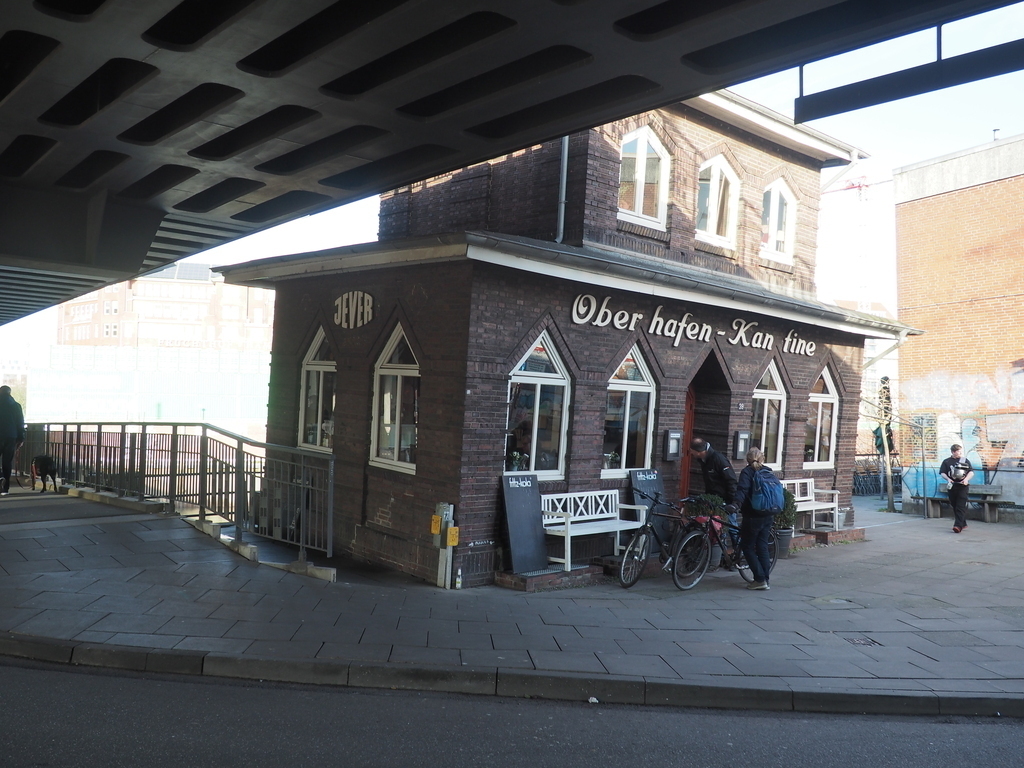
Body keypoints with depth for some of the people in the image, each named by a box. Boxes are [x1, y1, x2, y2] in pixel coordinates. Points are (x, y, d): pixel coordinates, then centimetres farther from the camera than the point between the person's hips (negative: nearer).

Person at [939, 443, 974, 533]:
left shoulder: (965, 461, 8)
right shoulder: (946, 461, 8)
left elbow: (971, 472, 5)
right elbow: (942, 473, 4)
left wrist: (966, 479, -13)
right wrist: (948, 479, -14)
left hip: (962, 486, -2)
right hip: (952, 486, 2)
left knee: (961, 506, -11)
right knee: (954, 506, 9)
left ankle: (958, 525, -18)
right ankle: (963, 523, 24)